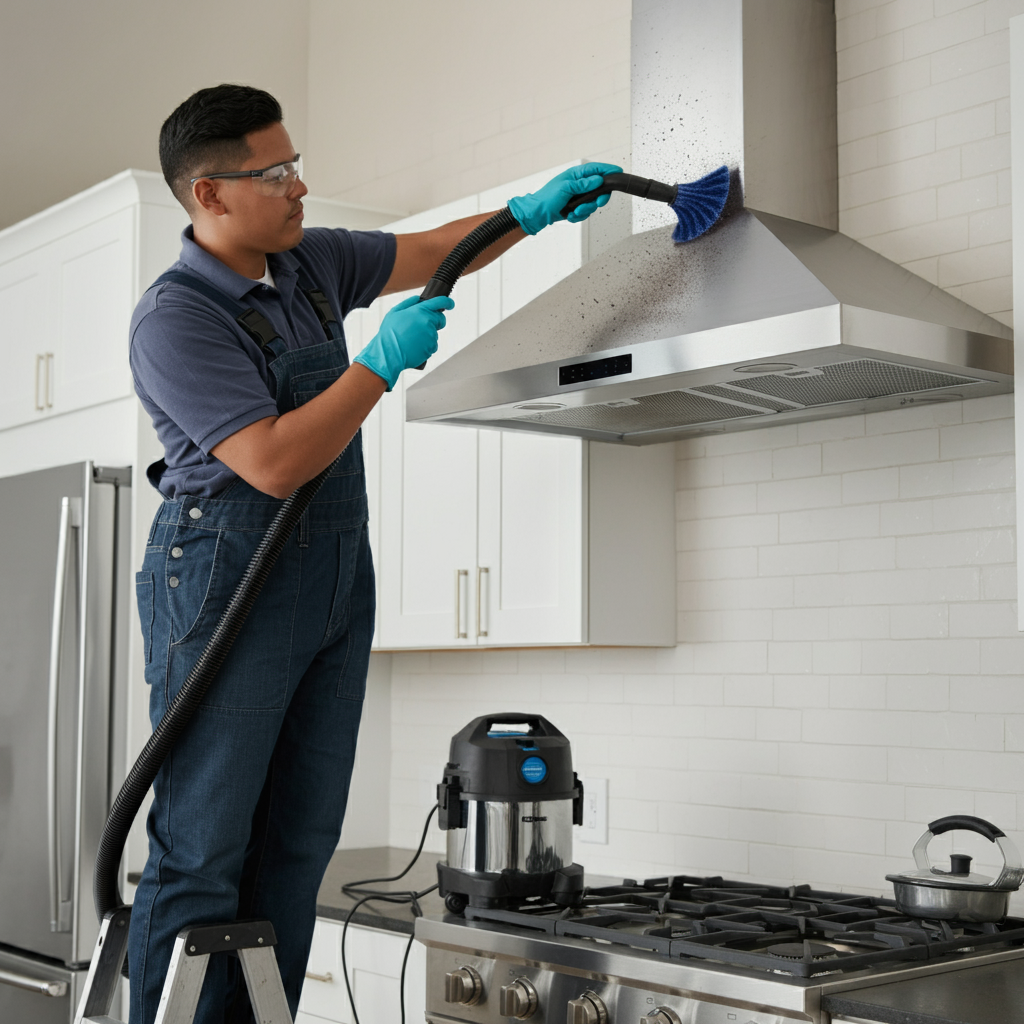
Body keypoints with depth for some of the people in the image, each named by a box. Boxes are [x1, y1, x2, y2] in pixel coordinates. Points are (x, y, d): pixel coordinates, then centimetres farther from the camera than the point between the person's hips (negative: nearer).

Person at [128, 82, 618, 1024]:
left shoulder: (309, 264, 11)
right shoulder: (175, 320, -13)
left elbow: (432, 251, 25)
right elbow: (276, 464, -22)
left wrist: (535, 210, 14)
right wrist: (384, 364, -17)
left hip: (336, 582, 8)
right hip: (229, 585, -8)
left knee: (299, 841, 6)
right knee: (202, 849, -7)